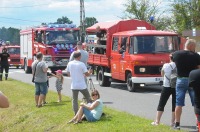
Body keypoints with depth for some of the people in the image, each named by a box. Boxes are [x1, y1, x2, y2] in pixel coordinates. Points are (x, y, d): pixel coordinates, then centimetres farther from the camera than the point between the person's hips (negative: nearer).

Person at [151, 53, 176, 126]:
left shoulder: (165, 65, -4)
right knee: (175, 105, 8)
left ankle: (157, 121, 6)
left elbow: (162, 74, 11)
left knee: (161, 105, 8)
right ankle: (173, 122, 5)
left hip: (167, 87, 0)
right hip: (176, 87, 0)